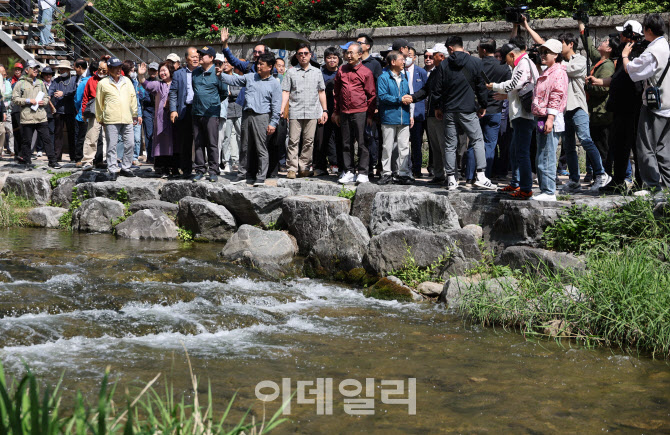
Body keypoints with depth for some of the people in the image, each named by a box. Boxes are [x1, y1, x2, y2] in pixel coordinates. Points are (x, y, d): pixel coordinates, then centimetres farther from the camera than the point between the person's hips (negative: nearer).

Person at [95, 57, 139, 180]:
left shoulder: (127, 81, 13)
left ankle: (125, 168, 16)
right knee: (112, 146, -3)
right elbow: (99, 102, 9)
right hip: (111, 120, -4)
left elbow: (133, 98, 18)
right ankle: (113, 171, 2)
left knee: (129, 144, 4)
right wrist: (100, 119, 9)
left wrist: (134, 115, 15)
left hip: (127, 119, 4)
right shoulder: (103, 83, 3)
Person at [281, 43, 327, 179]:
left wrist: (324, 110, 11)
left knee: (309, 141, 1)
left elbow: (321, 92, 17)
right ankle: (292, 168, 0)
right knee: (293, 141, -4)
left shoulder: (317, 72, 14)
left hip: (312, 112, 1)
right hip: (295, 112, -1)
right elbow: (285, 92, 5)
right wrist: (281, 109, -5)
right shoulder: (291, 72, 8)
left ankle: (304, 168, 8)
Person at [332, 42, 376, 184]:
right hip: (344, 113, 4)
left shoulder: (366, 72, 0)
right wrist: (336, 112, 15)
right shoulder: (342, 70, 12)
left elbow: (372, 95, 1)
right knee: (346, 143, 7)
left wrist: (370, 115, -3)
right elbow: (337, 92, 17)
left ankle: (363, 173, 1)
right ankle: (348, 172, 12)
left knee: (362, 143, -3)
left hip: (360, 112, -4)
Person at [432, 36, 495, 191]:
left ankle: (451, 180, 5)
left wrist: (437, 107, 15)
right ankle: (481, 176, -8)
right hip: (468, 110, -2)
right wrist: (483, 106, 11)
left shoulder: (444, 65, 2)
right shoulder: (475, 62, -1)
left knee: (450, 145, 6)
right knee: (478, 140, 4)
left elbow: (437, 89, 3)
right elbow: (481, 86, 1)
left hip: (449, 110, 2)